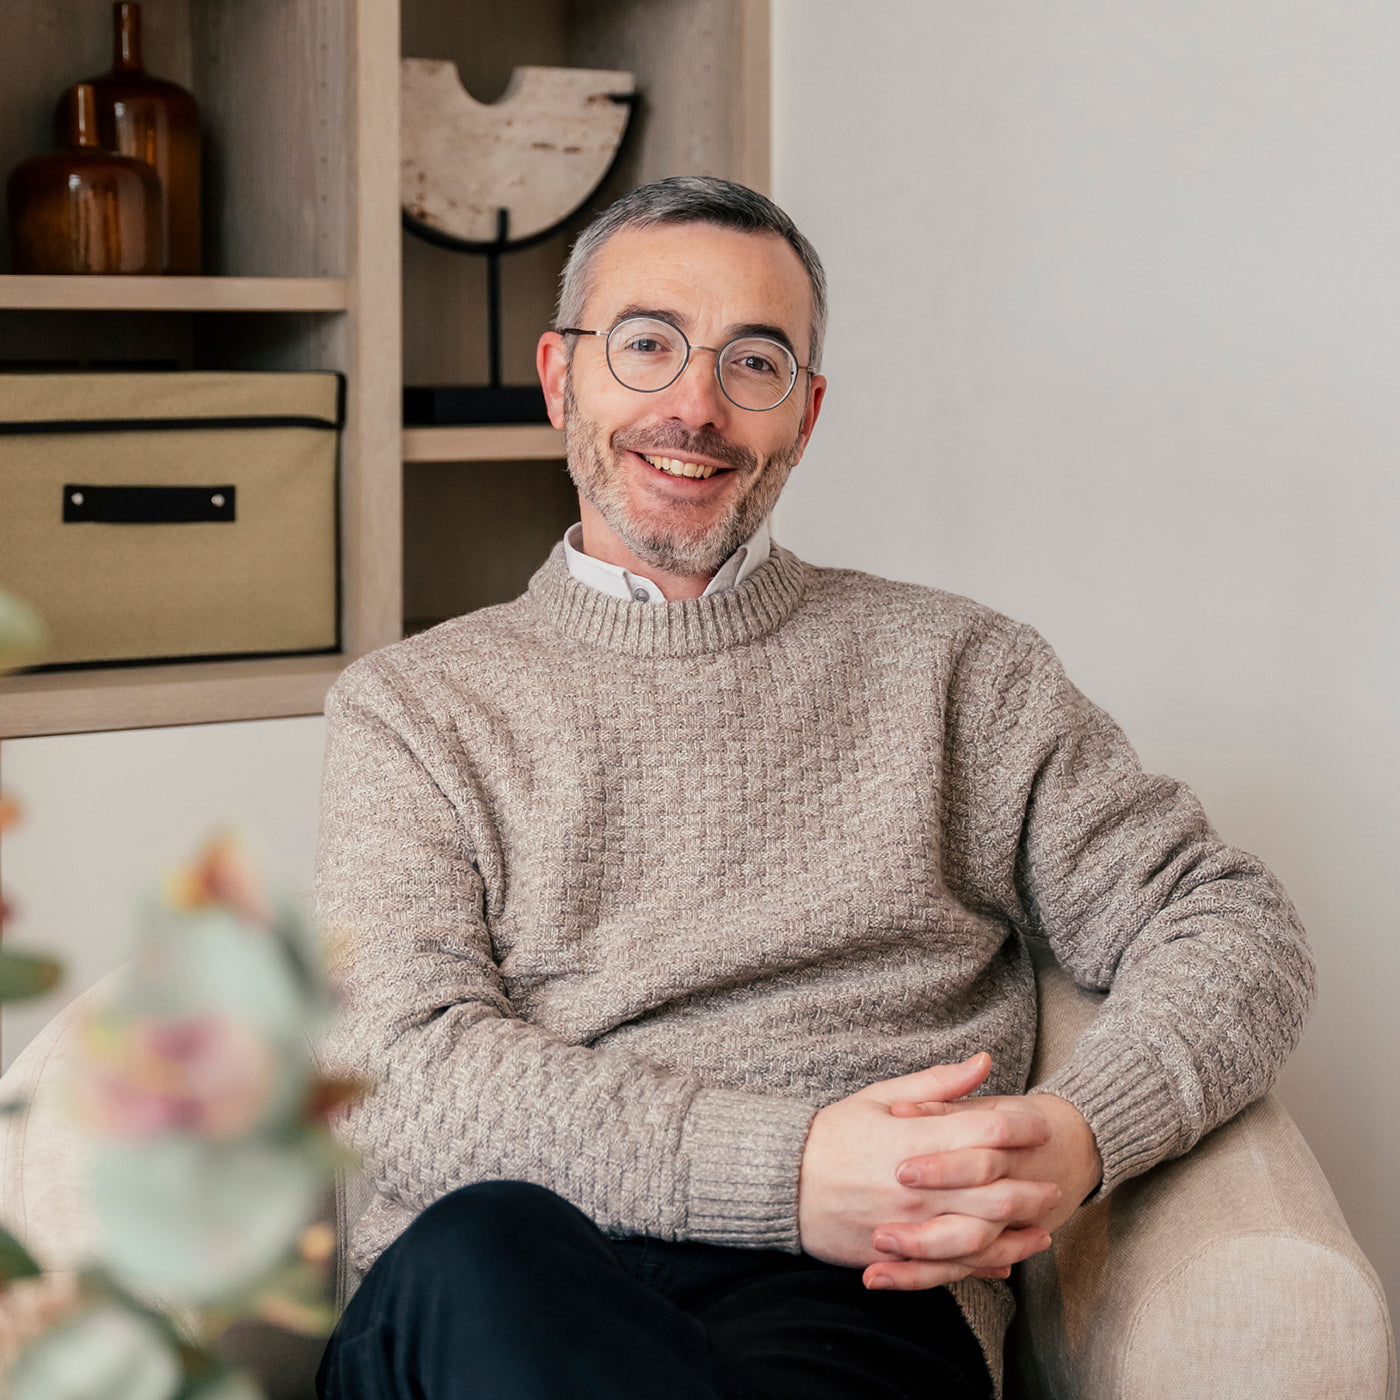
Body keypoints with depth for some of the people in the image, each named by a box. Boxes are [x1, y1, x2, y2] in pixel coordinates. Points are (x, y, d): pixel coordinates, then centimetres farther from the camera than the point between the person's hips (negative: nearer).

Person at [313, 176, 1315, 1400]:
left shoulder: (947, 666, 19)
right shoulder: (411, 705, 15)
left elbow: (1231, 926, 15)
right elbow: (407, 1071, 0)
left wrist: (1079, 1138, -10)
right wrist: (786, 1170, -17)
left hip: (852, 1299, -1)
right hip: (486, 1299, 2)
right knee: (478, 1253, -37)